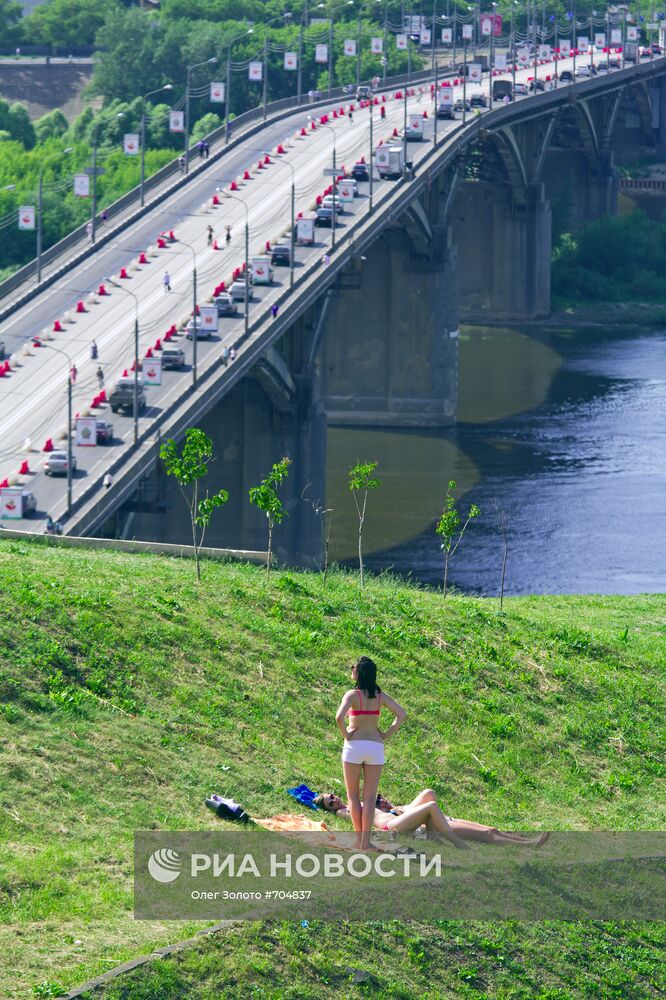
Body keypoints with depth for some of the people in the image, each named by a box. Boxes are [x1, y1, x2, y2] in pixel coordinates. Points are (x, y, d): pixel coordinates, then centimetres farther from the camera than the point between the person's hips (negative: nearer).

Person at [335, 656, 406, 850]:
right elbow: (402, 715, -3)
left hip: (354, 746, -3)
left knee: (353, 795, 11)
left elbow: (339, 717, -24)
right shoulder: (380, 695, 4)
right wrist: (386, 735, 3)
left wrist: (345, 735, -8)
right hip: (376, 746, 3)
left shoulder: (353, 694, -9)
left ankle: (359, 837, 7)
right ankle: (365, 841, 3)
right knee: (370, 797, 6)